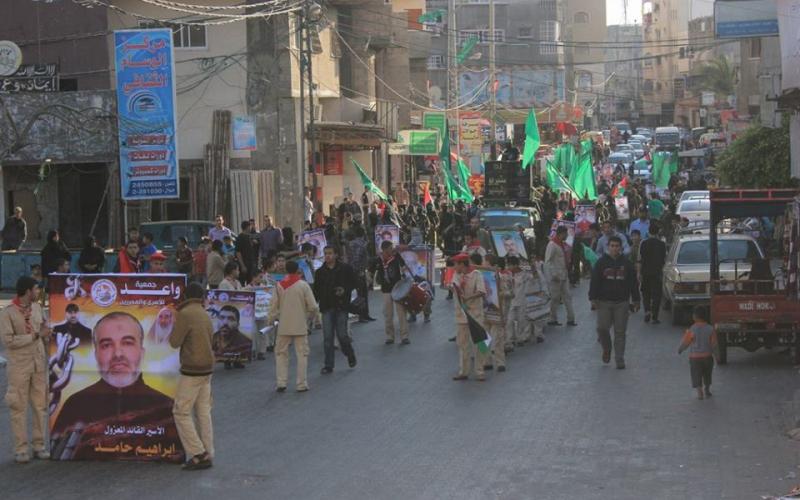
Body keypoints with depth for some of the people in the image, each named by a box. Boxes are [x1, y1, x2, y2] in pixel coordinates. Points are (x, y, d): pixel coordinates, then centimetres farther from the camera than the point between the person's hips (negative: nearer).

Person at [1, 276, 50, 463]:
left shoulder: (37, 307, 6)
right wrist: (36, 336, -18)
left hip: (39, 364, 6)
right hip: (19, 367, -6)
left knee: (40, 405, 8)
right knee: (19, 407, 0)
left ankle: (39, 445, 16)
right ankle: (21, 449, 5)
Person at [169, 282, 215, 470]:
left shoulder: (185, 314, -14)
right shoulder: (205, 315, 10)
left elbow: (175, 342, -12)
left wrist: (174, 327, 5)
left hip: (192, 370, -8)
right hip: (207, 369, 8)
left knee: (181, 412, -1)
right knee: (203, 411, 10)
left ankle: (197, 454, -5)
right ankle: (207, 455, 10)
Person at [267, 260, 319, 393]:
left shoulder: (279, 286, -1)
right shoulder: (303, 285, -6)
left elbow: (274, 306, 1)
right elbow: (313, 307, -7)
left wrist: (270, 320, 15)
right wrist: (309, 316, 13)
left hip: (284, 326, 2)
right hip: (300, 326, -2)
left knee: (281, 353, 12)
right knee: (302, 354, 5)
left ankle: (281, 382, 6)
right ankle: (301, 384, 4)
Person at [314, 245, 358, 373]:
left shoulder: (345, 268, 1)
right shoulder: (320, 272, 9)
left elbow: (354, 283, 4)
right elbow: (316, 291, 9)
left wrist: (345, 290, -14)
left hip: (341, 306, -3)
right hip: (326, 307, 3)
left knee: (342, 334, -3)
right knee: (327, 338, 0)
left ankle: (350, 354, 27)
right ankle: (328, 365, 6)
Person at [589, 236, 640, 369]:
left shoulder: (626, 263, 7)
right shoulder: (601, 262, 3)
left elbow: (633, 283, 11)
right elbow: (594, 282, 2)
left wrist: (635, 300, 8)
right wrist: (593, 298, -6)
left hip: (622, 303, 1)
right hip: (604, 302, -1)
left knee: (620, 331, 0)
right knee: (602, 328, -7)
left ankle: (620, 359, 6)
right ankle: (606, 348, 22)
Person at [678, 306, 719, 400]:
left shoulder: (692, 330, -15)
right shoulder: (711, 329, -8)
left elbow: (685, 342, -6)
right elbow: (714, 344, -3)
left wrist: (680, 349, 13)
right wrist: (716, 355, 9)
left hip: (694, 357, -3)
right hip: (708, 356, 3)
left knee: (697, 376, 3)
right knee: (707, 375, 22)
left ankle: (700, 392, -10)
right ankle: (707, 391, 33)